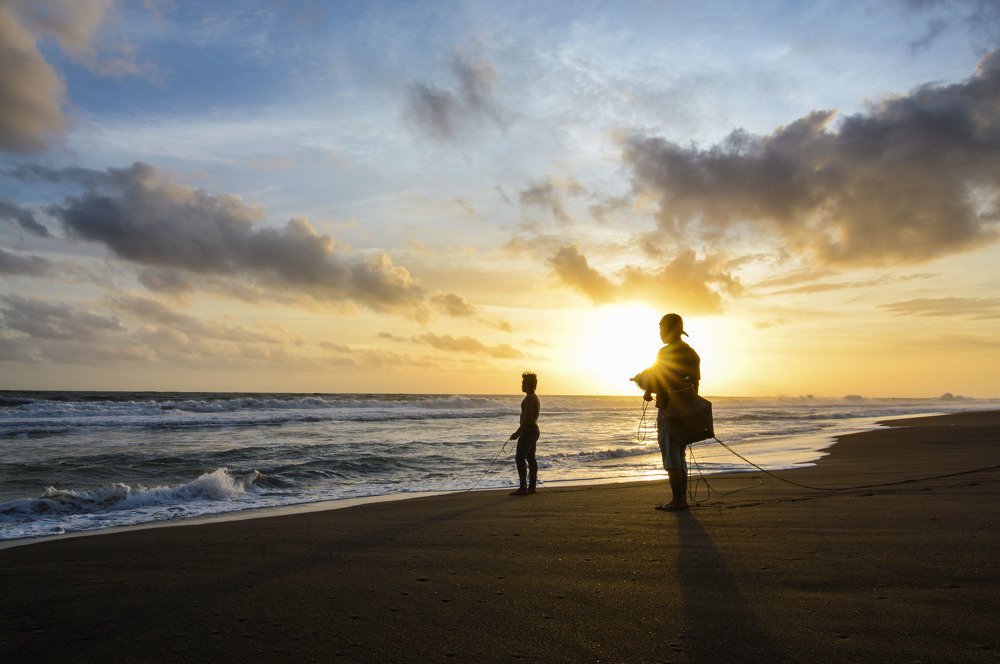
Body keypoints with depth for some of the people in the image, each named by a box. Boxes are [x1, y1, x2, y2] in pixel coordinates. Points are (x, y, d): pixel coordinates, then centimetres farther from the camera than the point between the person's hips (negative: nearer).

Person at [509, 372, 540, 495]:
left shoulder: (530, 398, -16)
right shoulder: (534, 397, 17)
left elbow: (527, 418, -23)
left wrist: (517, 433, -23)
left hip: (528, 431, -11)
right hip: (533, 430, 11)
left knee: (520, 458, -10)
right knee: (530, 458, 11)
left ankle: (523, 488, -12)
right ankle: (531, 487, 14)